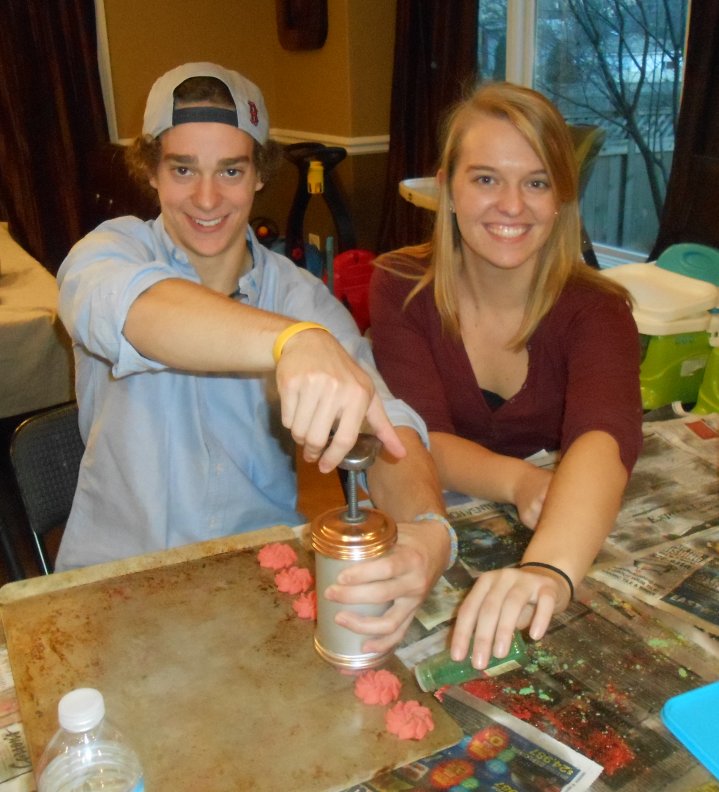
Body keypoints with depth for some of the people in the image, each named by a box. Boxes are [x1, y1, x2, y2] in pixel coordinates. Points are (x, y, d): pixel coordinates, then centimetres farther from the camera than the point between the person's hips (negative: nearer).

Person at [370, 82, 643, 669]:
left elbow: (604, 437, -31)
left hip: (571, 544, 0)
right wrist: (519, 481, -34)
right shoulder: (401, 287, -7)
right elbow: (421, 436, -13)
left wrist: (551, 570, -51)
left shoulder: (595, 310, -12)